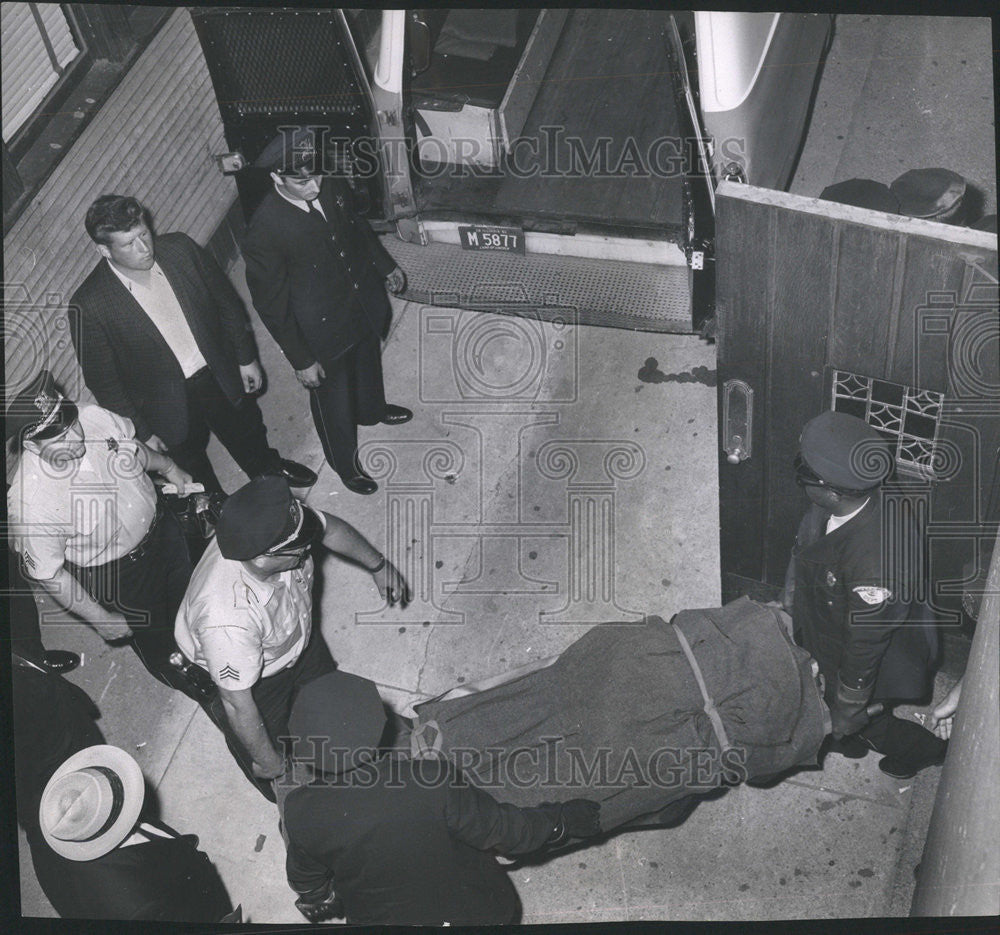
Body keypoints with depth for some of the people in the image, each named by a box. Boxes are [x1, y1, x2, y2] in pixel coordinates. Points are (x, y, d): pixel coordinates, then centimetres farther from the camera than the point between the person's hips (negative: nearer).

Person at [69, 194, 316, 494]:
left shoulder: (180, 249, -19)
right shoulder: (89, 307, -28)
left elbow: (226, 301, -2)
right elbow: (103, 380, -16)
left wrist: (246, 357, 4)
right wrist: (140, 431, -9)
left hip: (222, 376, 3)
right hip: (171, 404, -3)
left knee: (247, 432, 31)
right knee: (194, 470, 23)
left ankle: (269, 469, 64)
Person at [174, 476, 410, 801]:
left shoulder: (275, 526, -34)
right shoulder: (227, 621, -49)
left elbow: (330, 527, -9)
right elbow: (237, 703, -34)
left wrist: (378, 565, 7)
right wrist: (267, 762, -18)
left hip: (301, 636, 6)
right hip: (253, 681, -6)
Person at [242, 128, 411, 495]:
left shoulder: (334, 189, -16)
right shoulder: (264, 231, -34)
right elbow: (270, 305, -24)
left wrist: (386, 266, 18)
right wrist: (301, 360, -19)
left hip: (365, 307, 6)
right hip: (323, 332, -6)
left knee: (369, 365, 34)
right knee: (332, 399, 19)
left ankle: (372, 409, 67)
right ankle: (345, 462, 46)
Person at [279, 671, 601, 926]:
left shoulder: (300, 814, -28)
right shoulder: (432, 783, -39)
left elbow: (305, 878, -5)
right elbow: (500, 829, -22)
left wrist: (319, 903, 20)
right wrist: (563, 820, -4)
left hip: (380, 919, 1)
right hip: (469, 911, -1)